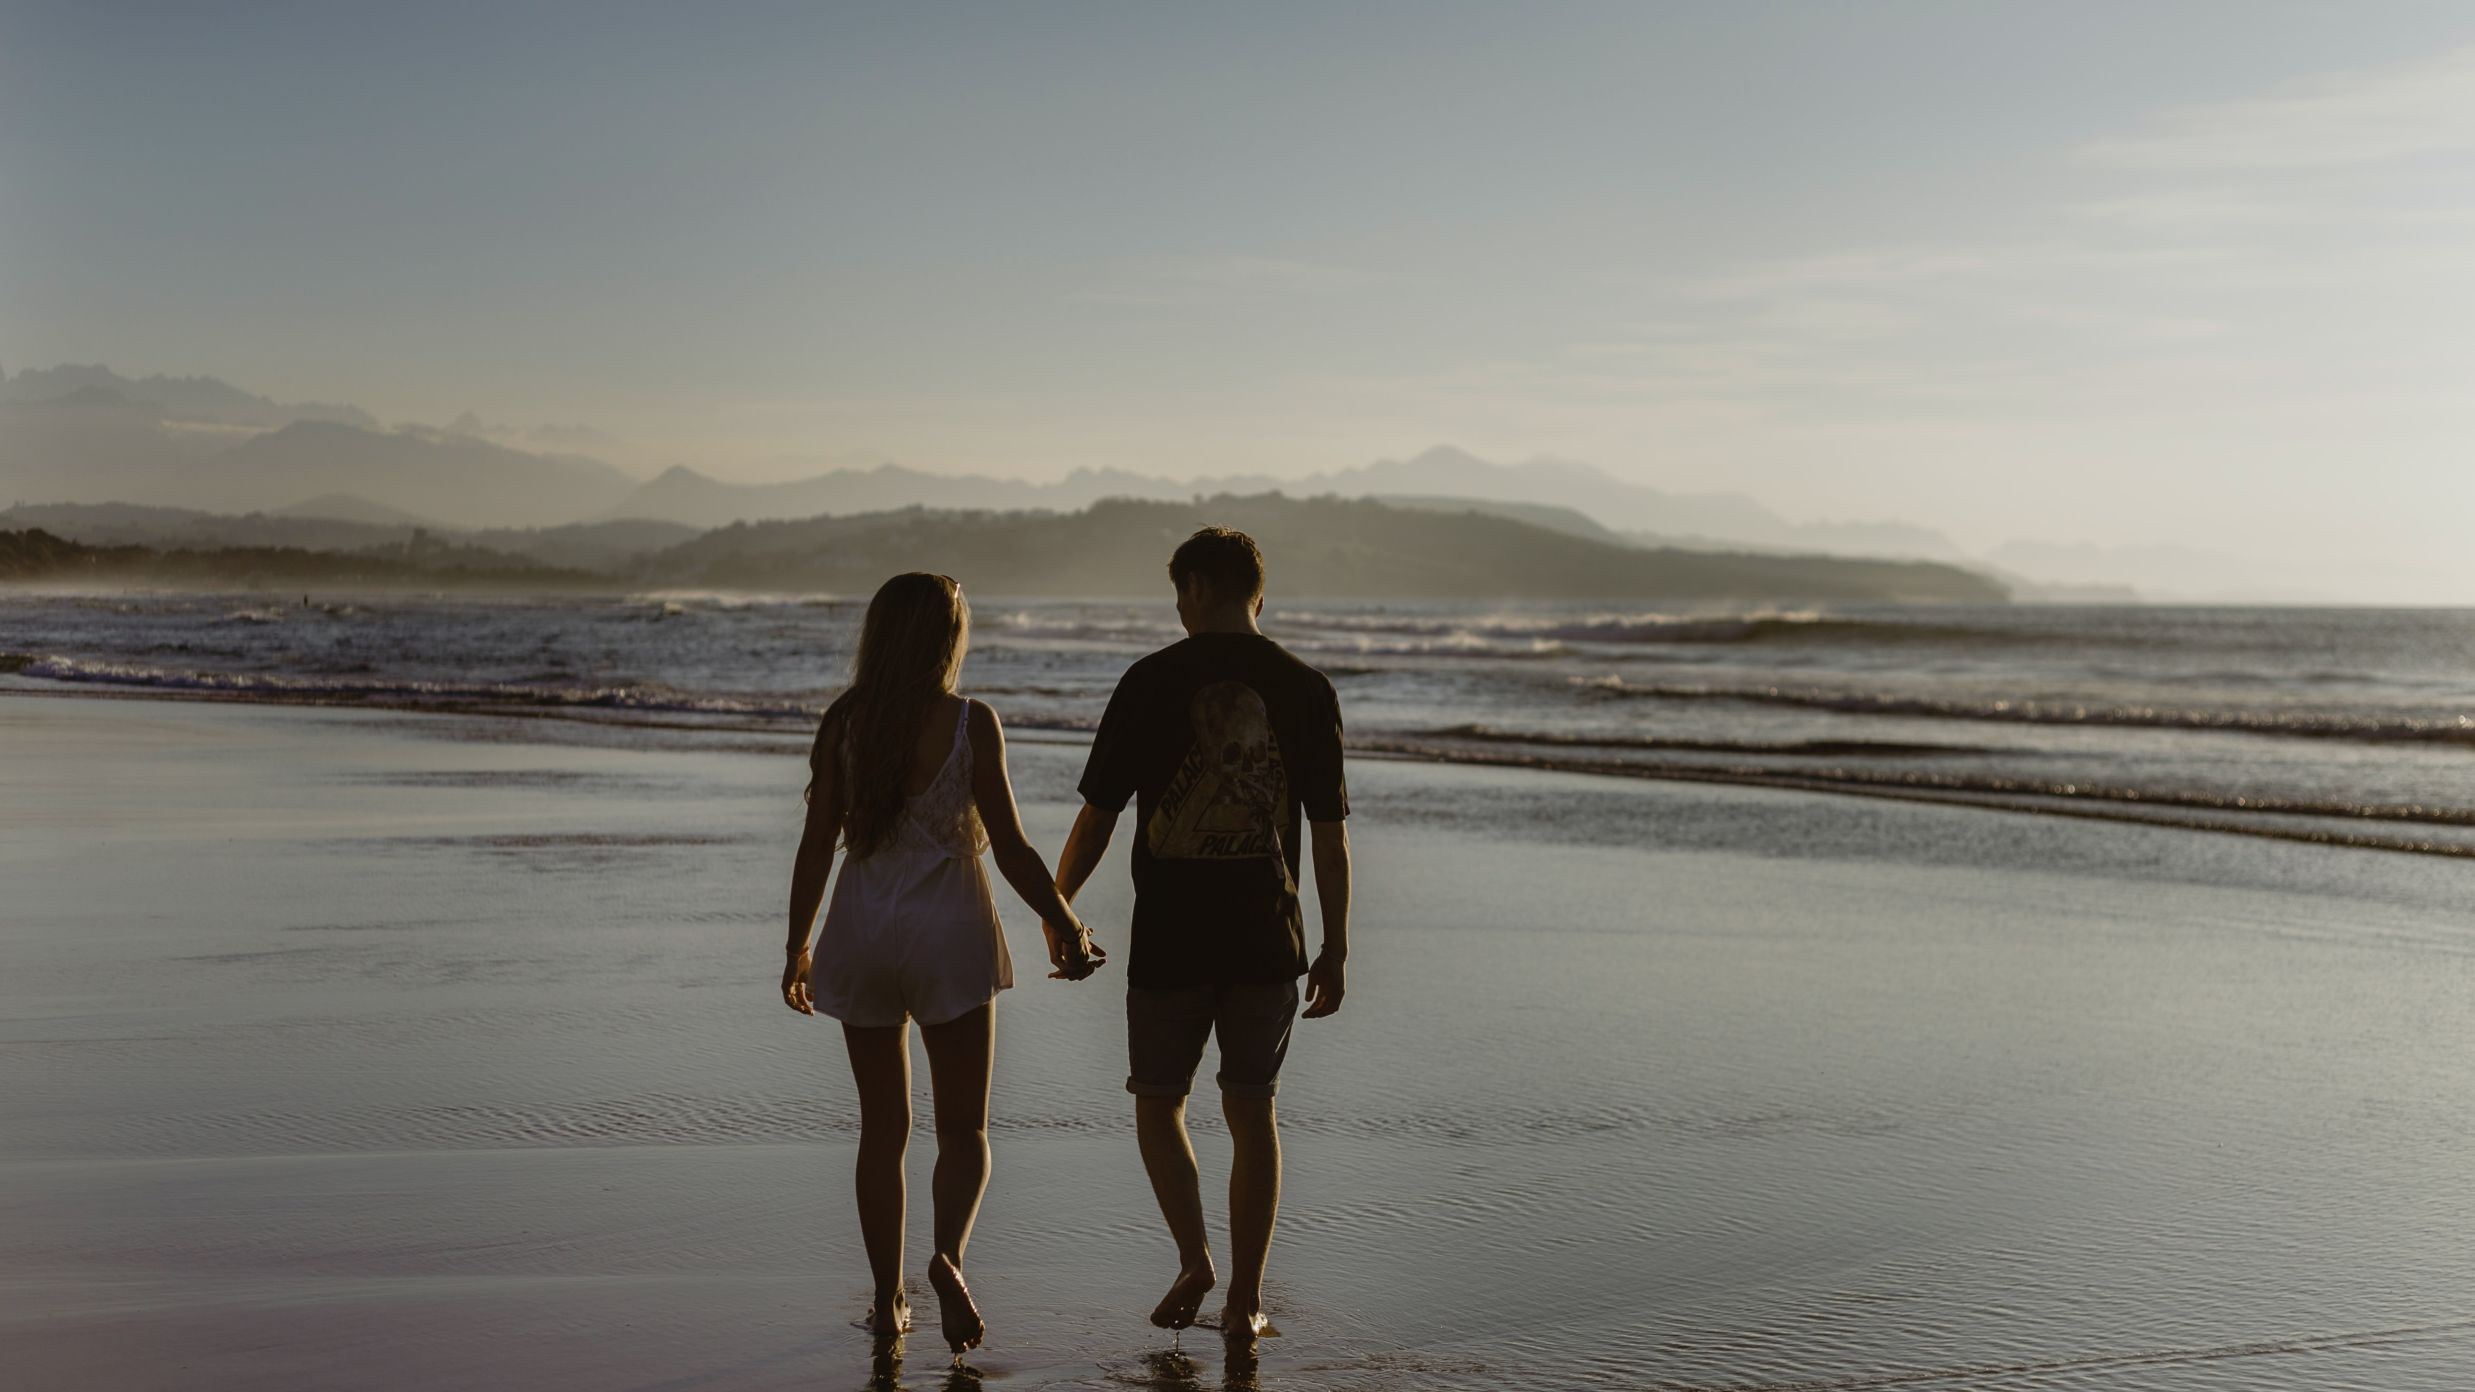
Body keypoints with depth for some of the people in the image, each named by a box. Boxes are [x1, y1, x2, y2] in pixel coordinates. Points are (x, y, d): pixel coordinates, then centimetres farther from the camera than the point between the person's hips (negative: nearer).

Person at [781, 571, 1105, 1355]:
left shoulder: (843, 724, -2)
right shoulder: (971, 723, -9)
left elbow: (817, 843, 0)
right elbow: (1009, 847, -9)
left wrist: (797, 945, 11)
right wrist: (1065, 927, 2)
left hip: (863, 935, 3)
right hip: (948, 935, -3)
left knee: (883, 1128, 13)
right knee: (963, 1128, 7)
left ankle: (887, 1302, 17)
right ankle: (948, 1255, -19)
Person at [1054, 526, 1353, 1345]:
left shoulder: (1152, 682, -6)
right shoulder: (1305, 690, 0)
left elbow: (1098, 815, -3)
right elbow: (1330, 834, 1)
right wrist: (1334, 950, 8)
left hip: (1170, 938, -2)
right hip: (1267, 940, 2)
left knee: (1159, 1101, 16)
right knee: (1252, 1112, 11)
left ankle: (1196, 1262, 3)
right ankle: (1244, 1299, 12)